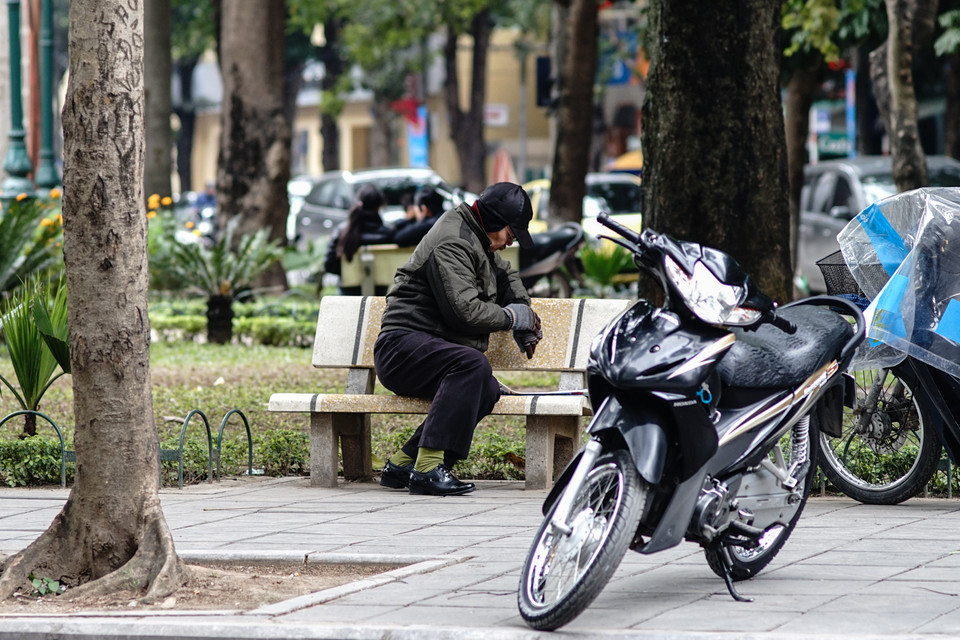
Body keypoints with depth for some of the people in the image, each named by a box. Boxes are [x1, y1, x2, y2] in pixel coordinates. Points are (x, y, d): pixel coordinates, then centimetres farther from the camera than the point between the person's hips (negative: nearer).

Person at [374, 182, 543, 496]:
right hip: (402, 345, -10)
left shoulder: (475, 239, 21)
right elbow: (464, 311, -23)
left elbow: (504, 274, 43)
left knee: (488, 390, -16)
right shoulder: (451, 243, -13)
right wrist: (511, 316, -7)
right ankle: (428, 467, -40)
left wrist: (525, 316, 27)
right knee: (473, 365, -35)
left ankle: (402, 464, -10)